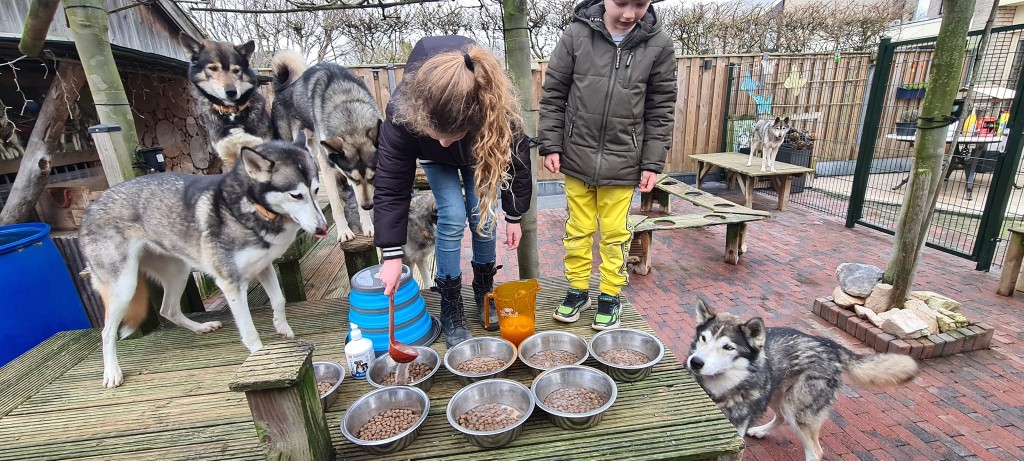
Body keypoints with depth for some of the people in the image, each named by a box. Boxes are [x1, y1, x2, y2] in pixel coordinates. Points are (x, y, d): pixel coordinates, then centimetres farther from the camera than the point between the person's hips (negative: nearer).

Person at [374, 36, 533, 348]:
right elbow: (391, 185, -32)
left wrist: (514, 216, -13)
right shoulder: (404, 110, -40)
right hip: (435, 160, -1)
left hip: (480, 151, 1)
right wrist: (391, 254, -31)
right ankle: (450, 310, 1)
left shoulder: (499, 110, -41)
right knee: (453, 218, -14)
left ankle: (484, 290, 19)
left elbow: (515, 159, -22)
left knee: (483, 215, -6)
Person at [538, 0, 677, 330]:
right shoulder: (577, 34, -4)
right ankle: (578, 291, 28)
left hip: (623, 161, 0)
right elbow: (553, 95, 1)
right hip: (577, 156, 0)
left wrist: (653, 163, -1)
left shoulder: (658, 44, -2)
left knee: (615, 233, 8)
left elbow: (660, 109, 3)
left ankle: (610, 296, 26)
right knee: (578, 229, 10)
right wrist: (551, 145, -4)